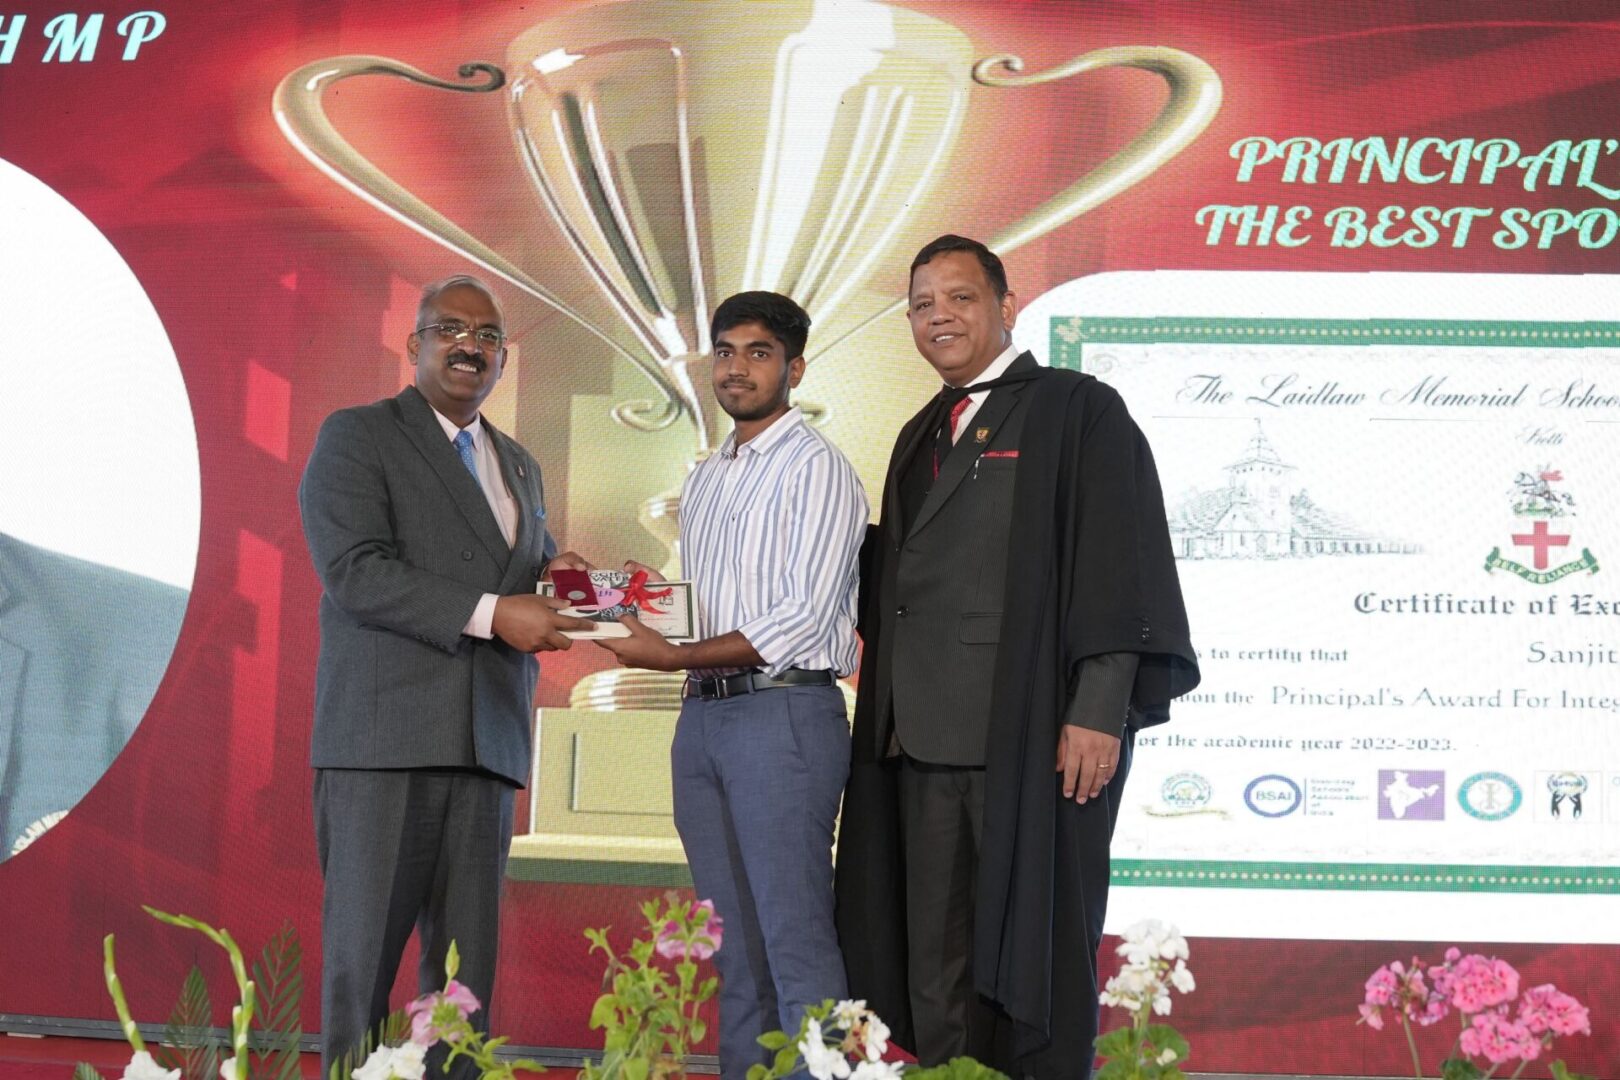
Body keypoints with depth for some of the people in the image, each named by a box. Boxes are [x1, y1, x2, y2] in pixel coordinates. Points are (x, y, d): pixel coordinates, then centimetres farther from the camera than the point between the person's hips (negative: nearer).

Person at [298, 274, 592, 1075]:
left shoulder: (519, 467, 23)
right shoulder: (356, 437, 2)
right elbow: (354, 571, -12)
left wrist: (554, 581, 5)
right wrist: (491, 613, -18)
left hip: (485, 741, 6)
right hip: (385, 733, -6)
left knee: (466, 965, 4)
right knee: (363, 953, -4)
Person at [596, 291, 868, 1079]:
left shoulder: (816, 469, -5)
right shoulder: (704, 481, 19)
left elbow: (804, 622, -14)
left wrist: (674, 656, -16)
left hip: (784, 712, -7)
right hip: (702, 717, 8)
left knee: (797, 943, -10)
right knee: (734, 951, 9)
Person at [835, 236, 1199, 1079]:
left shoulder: (1078, 411, -2)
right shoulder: (921, 438, 21)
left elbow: (1121, 565, -10)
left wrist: (1100, 709, -18)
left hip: (1036, 738, -7)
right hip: (926, 736, 7)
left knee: (1034, 946, 0)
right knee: (933, 959, 8)